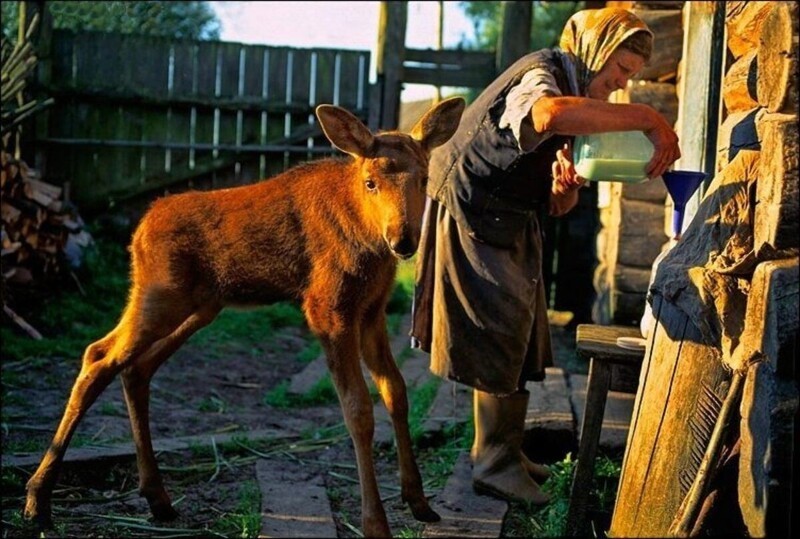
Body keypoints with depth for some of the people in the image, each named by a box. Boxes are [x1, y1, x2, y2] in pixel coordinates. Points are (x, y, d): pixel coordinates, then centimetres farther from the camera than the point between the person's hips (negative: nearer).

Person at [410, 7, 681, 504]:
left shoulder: (579, 96, 14)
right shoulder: (541, 74, -16)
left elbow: (558, 206, 12)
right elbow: (549, 113, -46)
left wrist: (566, 189, -13)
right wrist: (647, 119, -41)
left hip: (510, 228, 10)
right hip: (472, 218, -10)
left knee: (517, 337, 14)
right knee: (500, 334, -7)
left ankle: (505, 450, 26)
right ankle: (495, 463, 2)